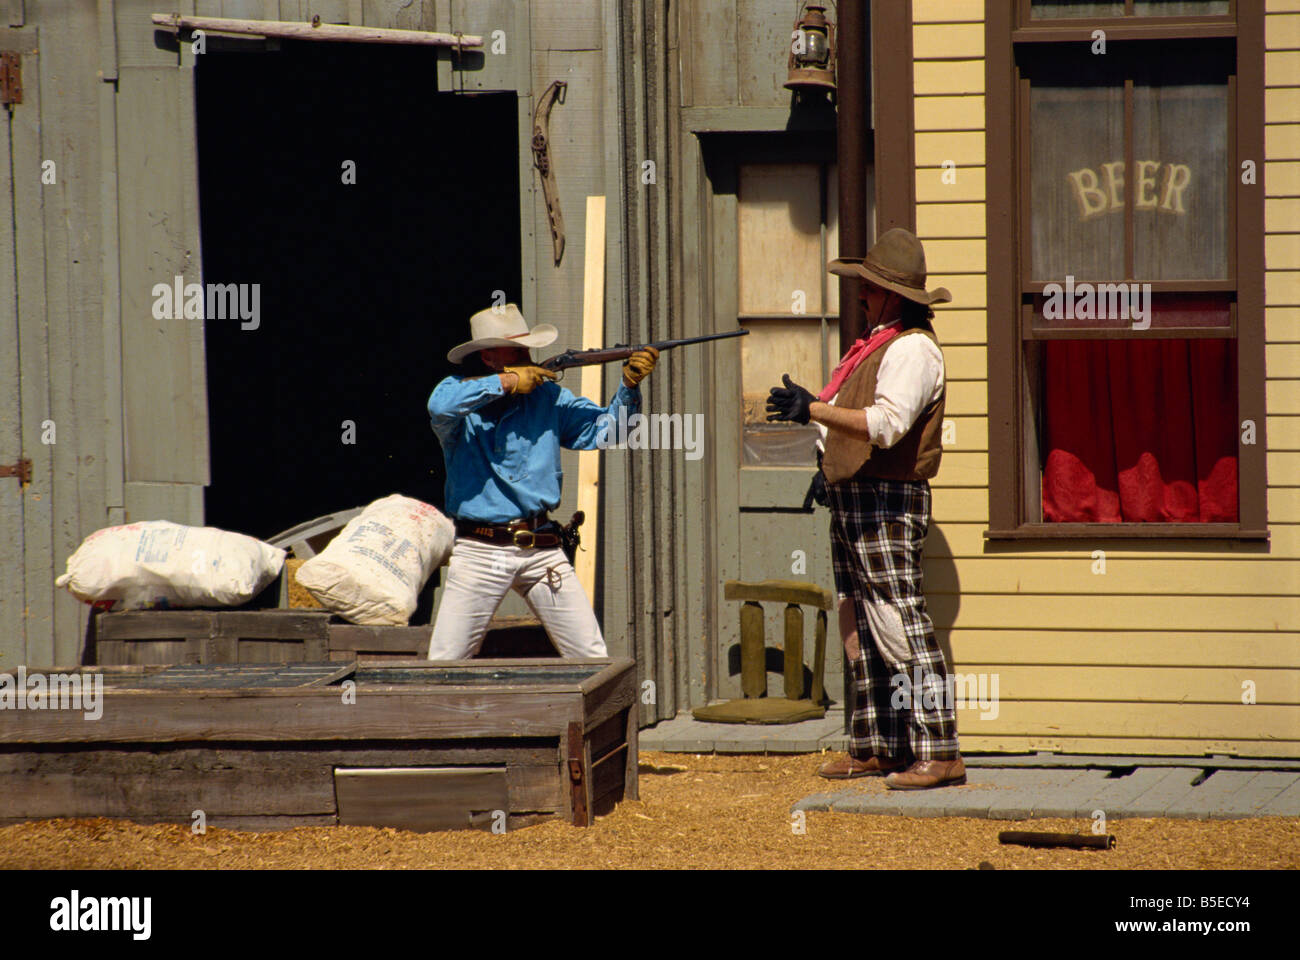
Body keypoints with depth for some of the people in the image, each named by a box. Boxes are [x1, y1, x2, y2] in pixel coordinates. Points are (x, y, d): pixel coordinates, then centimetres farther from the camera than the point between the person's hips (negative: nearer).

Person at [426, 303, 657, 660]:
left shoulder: (548, 397, 8)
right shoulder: (460, 394, -1)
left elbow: (604, 429, 4)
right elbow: (440, 405, -24)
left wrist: (629, 386, -12)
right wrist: (506, 382, -19)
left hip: (541, 549, 3)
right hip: (478, 551, -3)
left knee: (593, 659, -1)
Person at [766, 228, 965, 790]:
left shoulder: (912, 348, -13)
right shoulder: (876, 344, 19)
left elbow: (888, 423, -26)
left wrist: (814, 410, -27)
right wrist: (831, 467, 16)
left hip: (886, 504, -10)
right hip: (852, 501, 10)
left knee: (899, 626, -13)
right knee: (860, 631, 11)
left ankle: (938, 754, -14)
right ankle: (873, 749, 16)